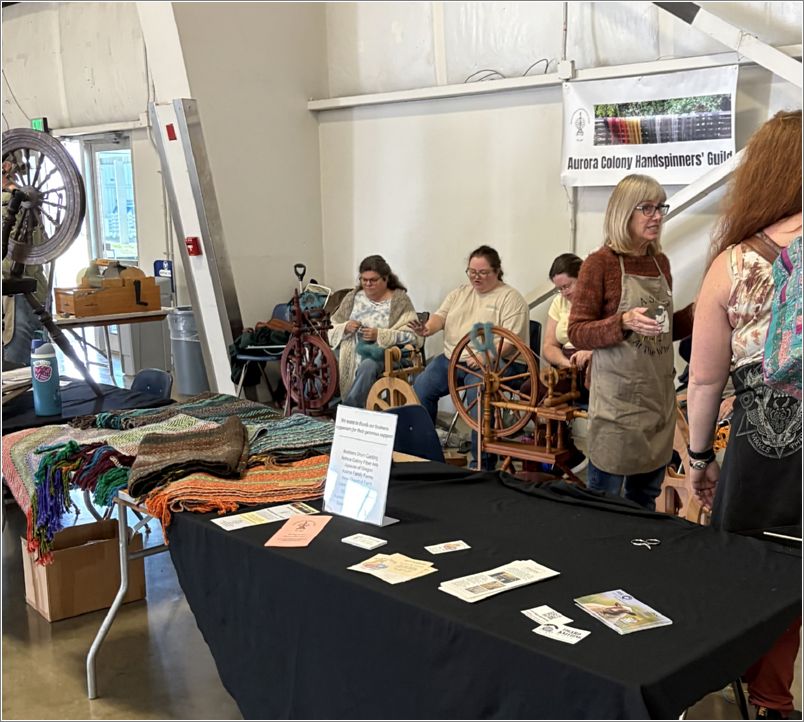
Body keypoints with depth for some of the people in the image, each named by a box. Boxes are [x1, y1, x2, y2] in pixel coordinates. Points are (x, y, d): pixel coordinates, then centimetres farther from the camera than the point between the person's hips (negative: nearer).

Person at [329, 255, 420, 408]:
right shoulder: (352, 297, 14)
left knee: (367, 366, -37)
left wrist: (379, 335, -19)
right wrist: (345, 328, -9)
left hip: (381, 354, -4)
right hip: (350, 353, 4)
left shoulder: (400, 300, 1)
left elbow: (412, 335, -9)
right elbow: (332, 330, 15)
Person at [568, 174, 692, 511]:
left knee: (646, 496, 17)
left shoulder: (661, 262, 9)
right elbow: (577, 333, -11)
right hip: (618, 399, -6)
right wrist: (624, 322, -26)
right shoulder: (600, 263, -11)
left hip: (659, 395, 7)